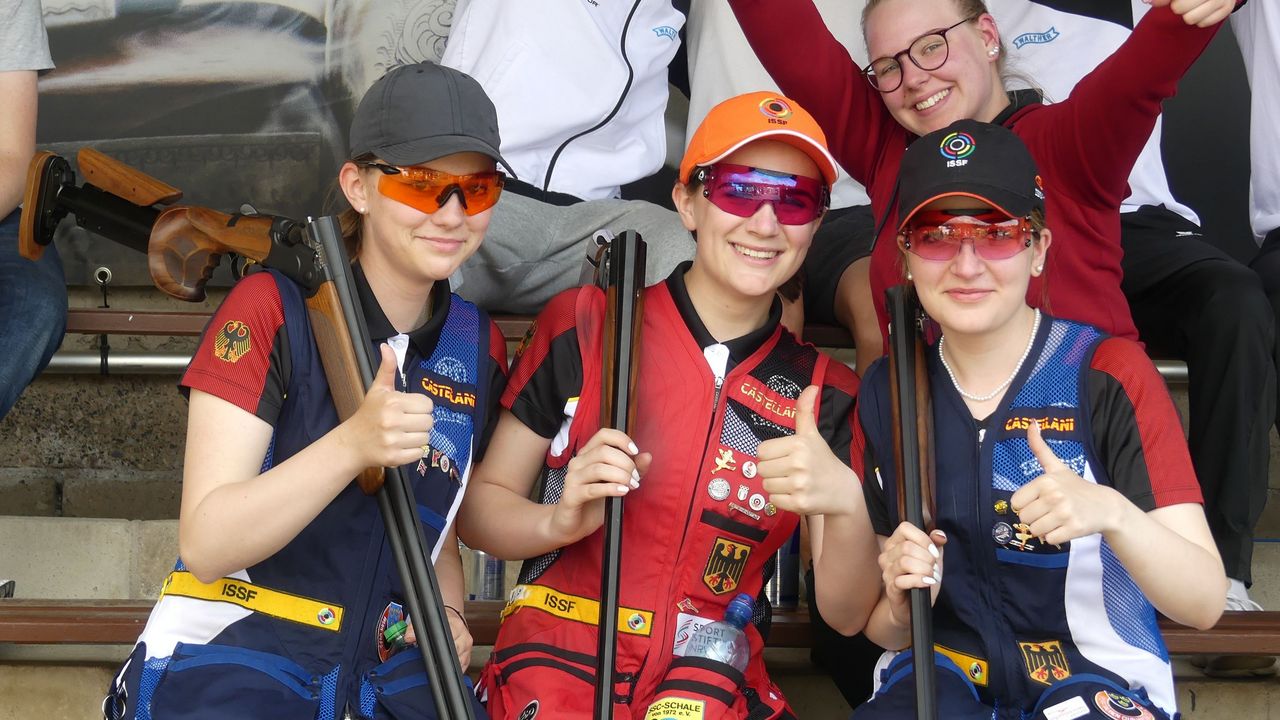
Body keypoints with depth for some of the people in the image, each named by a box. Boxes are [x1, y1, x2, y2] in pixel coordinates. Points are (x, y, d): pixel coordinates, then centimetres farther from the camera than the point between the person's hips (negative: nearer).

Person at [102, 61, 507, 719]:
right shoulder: (272, 308, -6)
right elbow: (204, 544, -15)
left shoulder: (478, 345, 9)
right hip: (228, 651, -4)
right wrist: (352, 445, -27)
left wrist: (447, 613, 2)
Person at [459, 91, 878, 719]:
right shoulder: (582, 325, 1)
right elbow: (478, 507, 4)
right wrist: (560, 522, -16)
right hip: (558, 667, -2)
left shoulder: (827, 393, 7)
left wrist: (848, 503, -17)